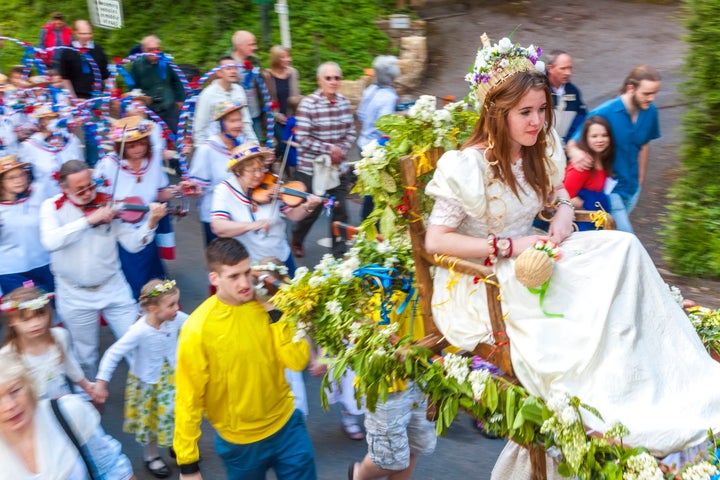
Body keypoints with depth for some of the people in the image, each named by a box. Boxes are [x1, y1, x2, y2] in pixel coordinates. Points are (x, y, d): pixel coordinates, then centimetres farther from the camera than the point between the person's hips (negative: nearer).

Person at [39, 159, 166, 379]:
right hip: (75, 295, 0)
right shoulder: (52, 206, -6)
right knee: (85, 354, 14)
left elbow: (132, 243, -9)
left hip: (113, 287, 1)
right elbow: (50, 241, -26)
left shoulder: (107, 204, -5)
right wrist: (89, 219, -32)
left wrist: (151, 222, -26)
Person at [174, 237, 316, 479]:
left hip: (286, 424, 3)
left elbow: (298, 361, -13)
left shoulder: (267, 304, -10)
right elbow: (188, 398, -13)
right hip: (239, 441, -2)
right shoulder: (198, 329, -20)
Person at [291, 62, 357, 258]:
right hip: (311, 168, -4)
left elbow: (351, 132, 9)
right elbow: (302, 138, -17)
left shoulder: (344, 102, 2)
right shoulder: (308, 104, -14)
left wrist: (342, 151, -8)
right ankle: (296, 240, 39)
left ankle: (339, 252, 18)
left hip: (338, 168, 4)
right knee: (312, 210, 10)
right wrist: (330, 149, -16)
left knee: (340, 212, 5)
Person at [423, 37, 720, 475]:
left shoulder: (540, 151, 3)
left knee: (622, 247, -15)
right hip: (482, 282, -6)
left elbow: (562, 200, 17)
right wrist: (509, 247, -23)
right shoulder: (468, 166, -18)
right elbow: (435, 241, -20)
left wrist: (560, 226, -9)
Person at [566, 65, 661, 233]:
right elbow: (572, 144, -15)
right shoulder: (603, 113, -20)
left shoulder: (650, 112, -4)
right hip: (609, 190, -6)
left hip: (632, 189, 6)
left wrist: (640, 181, 16)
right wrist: (576, 153, -40)